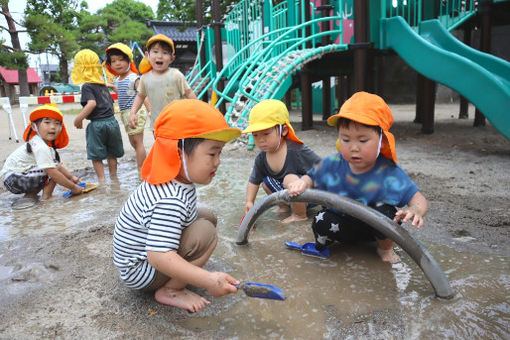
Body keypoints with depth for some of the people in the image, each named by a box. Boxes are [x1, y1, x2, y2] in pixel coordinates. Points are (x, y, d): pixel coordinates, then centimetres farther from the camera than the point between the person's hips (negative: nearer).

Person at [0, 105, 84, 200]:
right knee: (50, 169, -21)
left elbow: (58, 165, 15)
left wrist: (72, 177, 11)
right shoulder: (41, 148, -24)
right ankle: (46, 196, -7)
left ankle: (30, 194, 13)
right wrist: (73, 187, -21)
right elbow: (53, 172, -27)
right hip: (13, 178, -10)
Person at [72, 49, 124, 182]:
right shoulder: (103, 85, 14)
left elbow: (92, 103, -24)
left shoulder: (87, 86, -9)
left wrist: (78, 119, -17)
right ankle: (113, 176, 27)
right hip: (112, 121, 7)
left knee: (96, 155, 5)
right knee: (111, 153, 17)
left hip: (97, 124, -7)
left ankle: (102, 179, 6)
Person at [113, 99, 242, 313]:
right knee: (205, 232, -26)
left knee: (207, 216, 8)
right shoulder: (171, 200, -36)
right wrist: (208, 280, -42)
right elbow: (158, 256, -40)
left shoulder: (175, 182, -5)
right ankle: (169, 292, -9)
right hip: (138, 272, -10)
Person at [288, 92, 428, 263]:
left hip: (375, 228, -1)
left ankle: (385, 247, 1)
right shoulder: (332, 165, -16)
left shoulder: (389, 172, -24)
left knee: (383, 210, -32)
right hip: (344, 225, 1)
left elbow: (418, 199, -22)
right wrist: (302, 183, -25)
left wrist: (416, 210, -47)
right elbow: (312, 178, -1)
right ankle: (323, 243, 9)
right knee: (322, 222, -29)